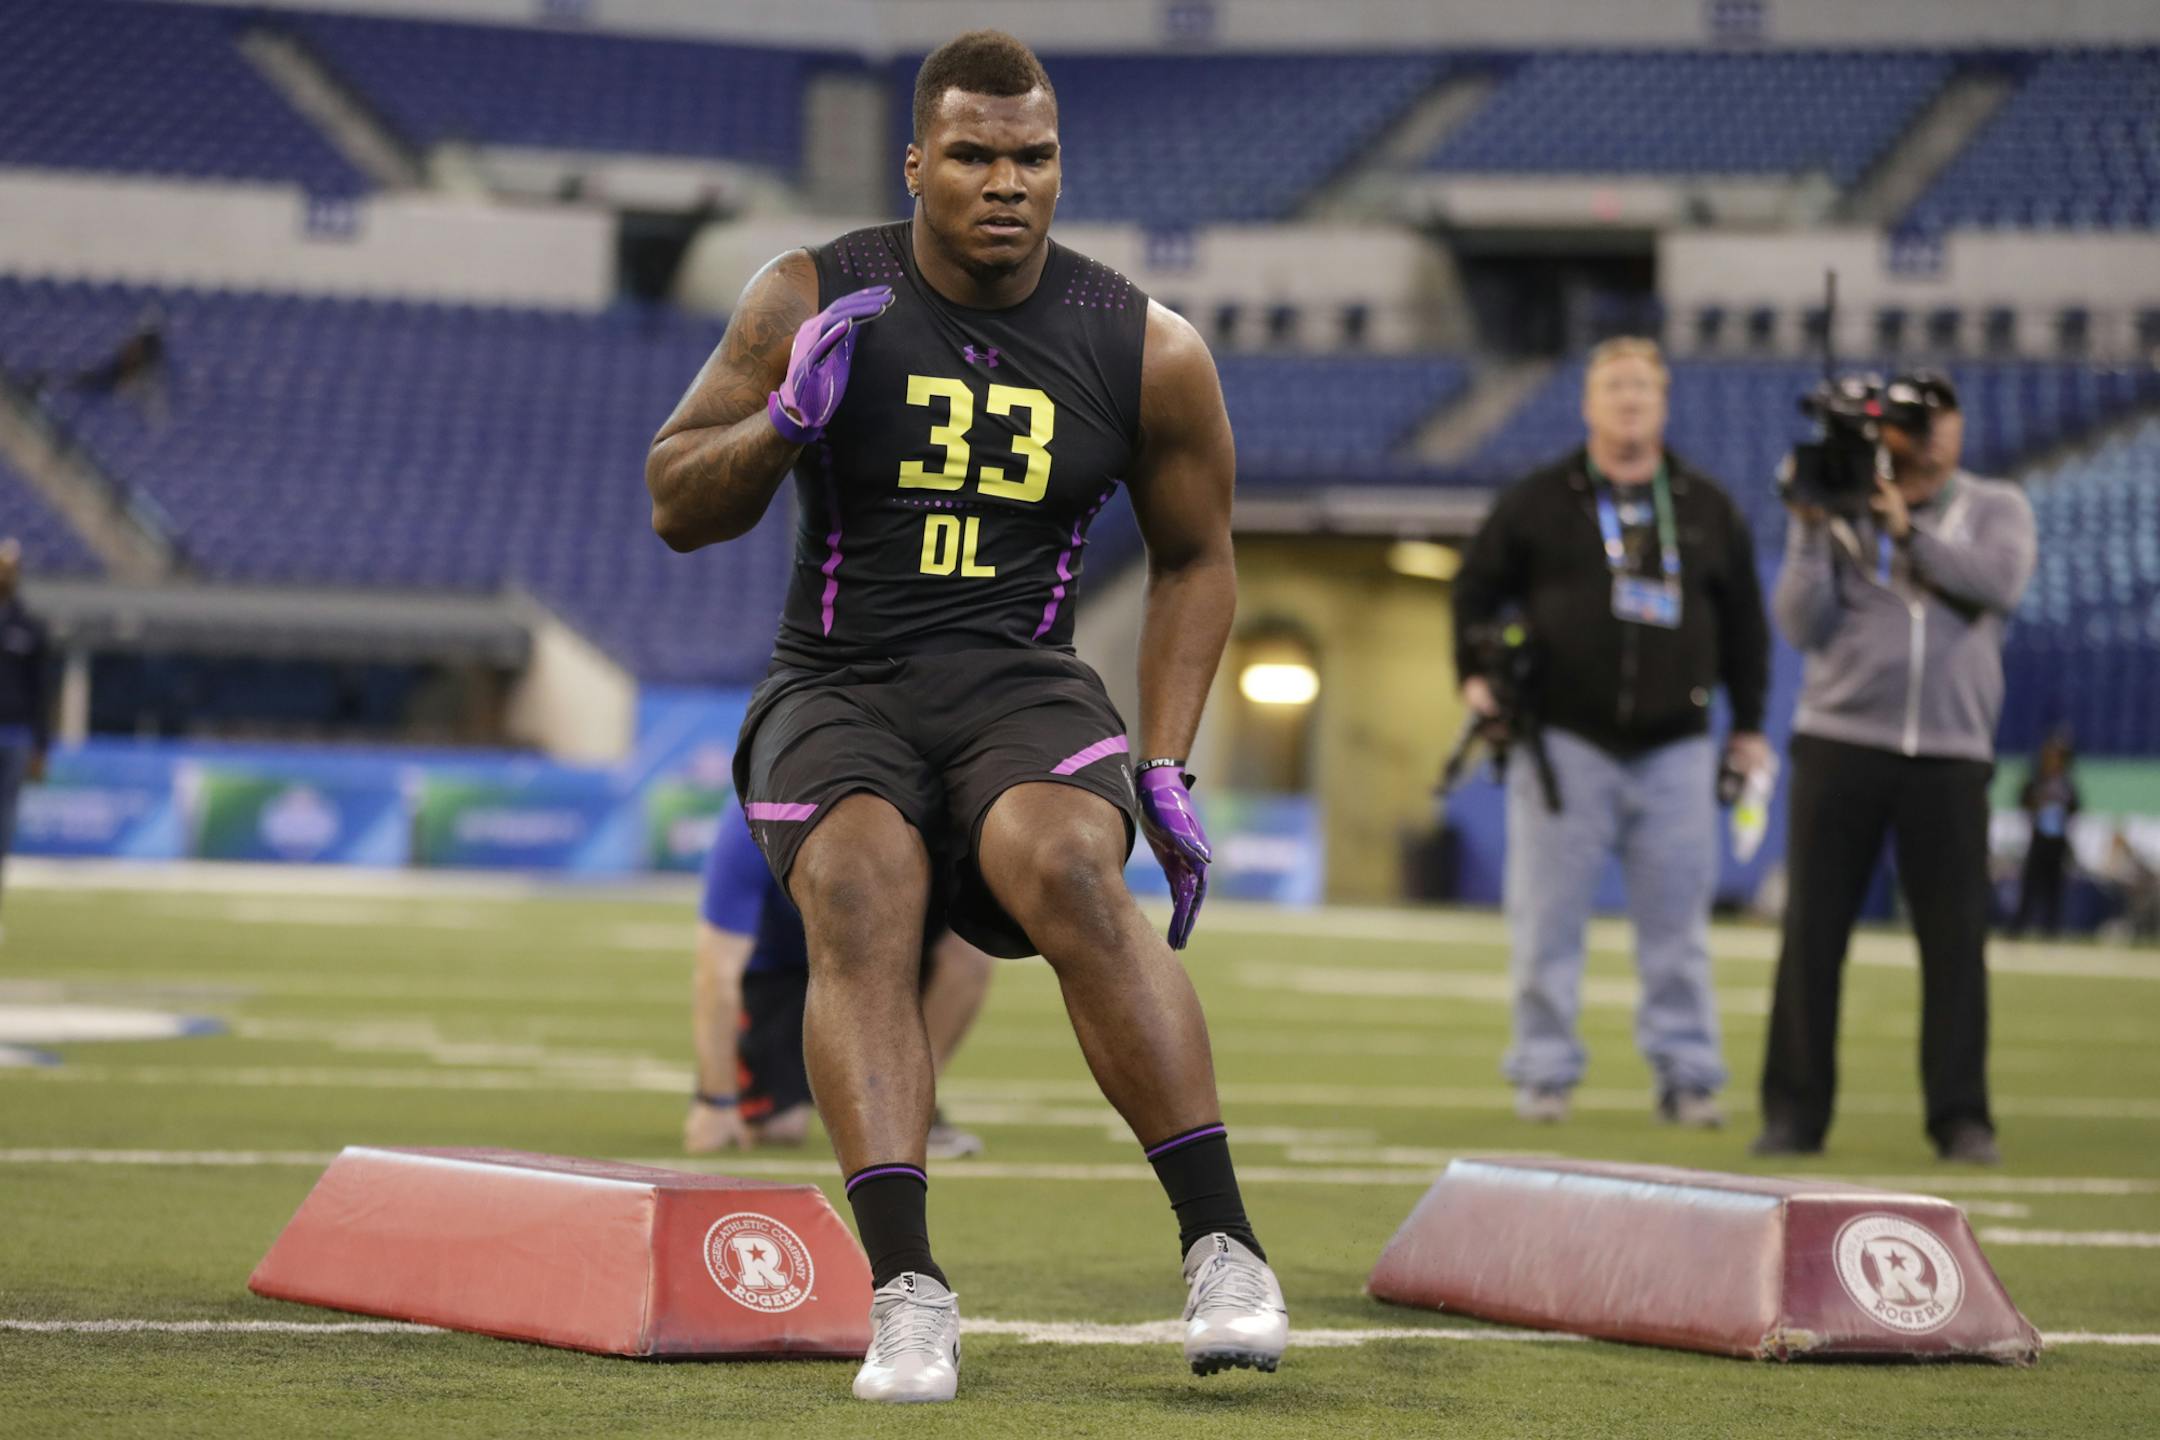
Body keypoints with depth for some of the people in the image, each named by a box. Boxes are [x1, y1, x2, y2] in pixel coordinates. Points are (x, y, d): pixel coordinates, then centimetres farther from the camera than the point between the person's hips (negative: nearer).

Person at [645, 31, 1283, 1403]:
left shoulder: (1148, 351, 3)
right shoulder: (813, 301, 0)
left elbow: (1195, 557, 15)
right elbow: (677, 507, 5)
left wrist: (1167, 767, 5)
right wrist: (784, 423, -15)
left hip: (1023, 687, 0)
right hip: (839, 687, 0)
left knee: (1067, 869, -33)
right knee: (859, 891, -33)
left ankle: (1224, 1249, -29)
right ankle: (908, 1290, -37)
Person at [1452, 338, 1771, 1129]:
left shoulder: (1707, 508, 13)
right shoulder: (1536, 501, 7)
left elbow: (1744, 619, 16)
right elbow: (1477, 588, 11)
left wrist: (1748, 723, 13)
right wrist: (1475, 673, -2)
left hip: (1675, 747, 1)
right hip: (1565, 741, -1)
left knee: (1677, 920, 1)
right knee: (1547, 917, -2)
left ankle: (1687, 1073, 7)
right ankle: (1544, 1071, 5)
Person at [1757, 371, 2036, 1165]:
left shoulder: (1995, 507, 10)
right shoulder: (1839, 510, 9)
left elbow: (2001, 582, -11)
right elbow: (1801, 628, 0)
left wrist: (1908, 533, -14)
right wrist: (1810, 534, -10)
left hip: (1949, 754, 0)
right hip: (1840, 742, 0)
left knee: (1955, 937, -3)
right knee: (1812, 931, -1)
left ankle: (1960, 1116, 3)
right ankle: (1794, 1114, 3)